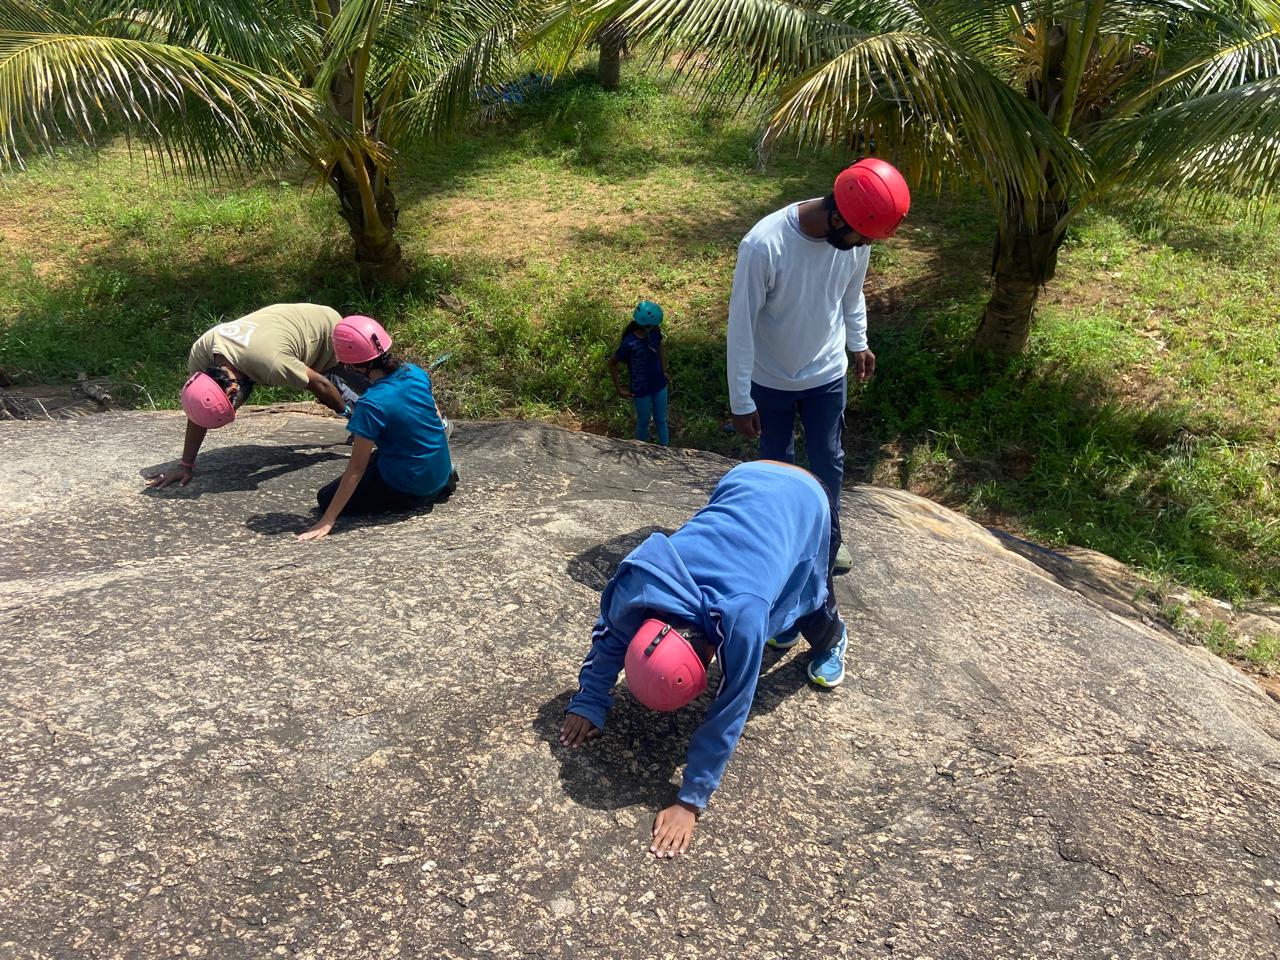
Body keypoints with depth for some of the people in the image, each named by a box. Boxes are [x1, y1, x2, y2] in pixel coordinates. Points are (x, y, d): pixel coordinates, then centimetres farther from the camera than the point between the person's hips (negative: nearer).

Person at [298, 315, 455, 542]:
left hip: (408, 487, -7)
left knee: (326, 498, 5)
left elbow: (356, 467, -23)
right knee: (373, 460, 34)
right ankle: (441, 483, 13)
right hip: (440, 470, 7)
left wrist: (327, 521, -17)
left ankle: (415, 498, -3)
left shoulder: (371, 405, -26)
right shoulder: (415, 372, -8)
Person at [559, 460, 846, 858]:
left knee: (808, 593, 21)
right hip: (747, 481, 3)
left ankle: (831, 641, 55)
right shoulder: (637, 585, -29)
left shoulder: (740, 617, -42)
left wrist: (690, 801, -25)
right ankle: (781, 626, 60)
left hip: (804, 497, -3)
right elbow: (611, 633, -7)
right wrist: (588, 702, -3)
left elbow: (729, 711, -31)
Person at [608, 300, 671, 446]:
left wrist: (664, 371, 9)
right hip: (641, 390, -5)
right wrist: (619, 389, -11)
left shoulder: (654, 332, -14)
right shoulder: (629, 343, -29)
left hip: (659, 385, 5)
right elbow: (612, 364, -15)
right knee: (643, 423, 18)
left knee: (661, 420, 20)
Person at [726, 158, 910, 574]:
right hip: (771, 380, -3)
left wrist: (859, 344, 19)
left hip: (828, 374, 4)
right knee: (777, 462, 18)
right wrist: (740, 401, -19)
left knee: (828, 461, 17)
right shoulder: (764, 245, -33)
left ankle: (828, 539, 40)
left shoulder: (857, 235, -17)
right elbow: (741, 326, -24)